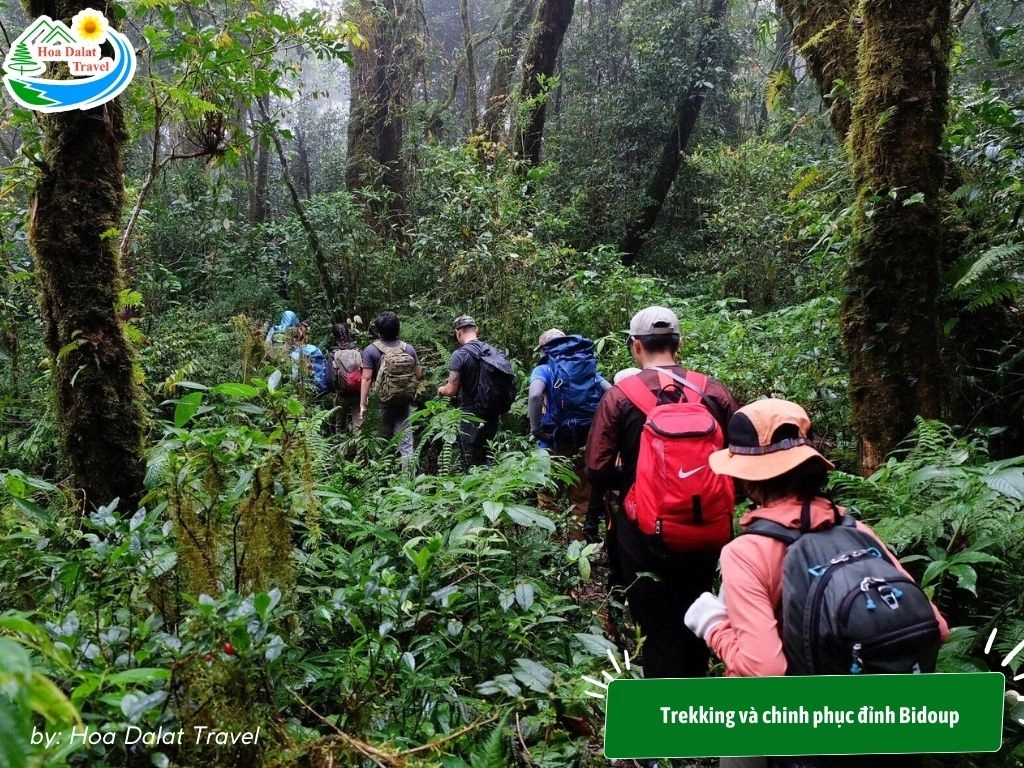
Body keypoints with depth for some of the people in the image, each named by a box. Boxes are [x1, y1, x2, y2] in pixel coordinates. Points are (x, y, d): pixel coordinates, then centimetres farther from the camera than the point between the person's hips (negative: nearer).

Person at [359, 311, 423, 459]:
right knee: (406, 441, 2)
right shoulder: (409, 348, -1)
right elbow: (418, 375, 5)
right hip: (405, 403, 2)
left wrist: (363, 404, -9)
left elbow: (366, 379, -13)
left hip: (383, 404, -2)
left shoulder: (371, 350, -10)